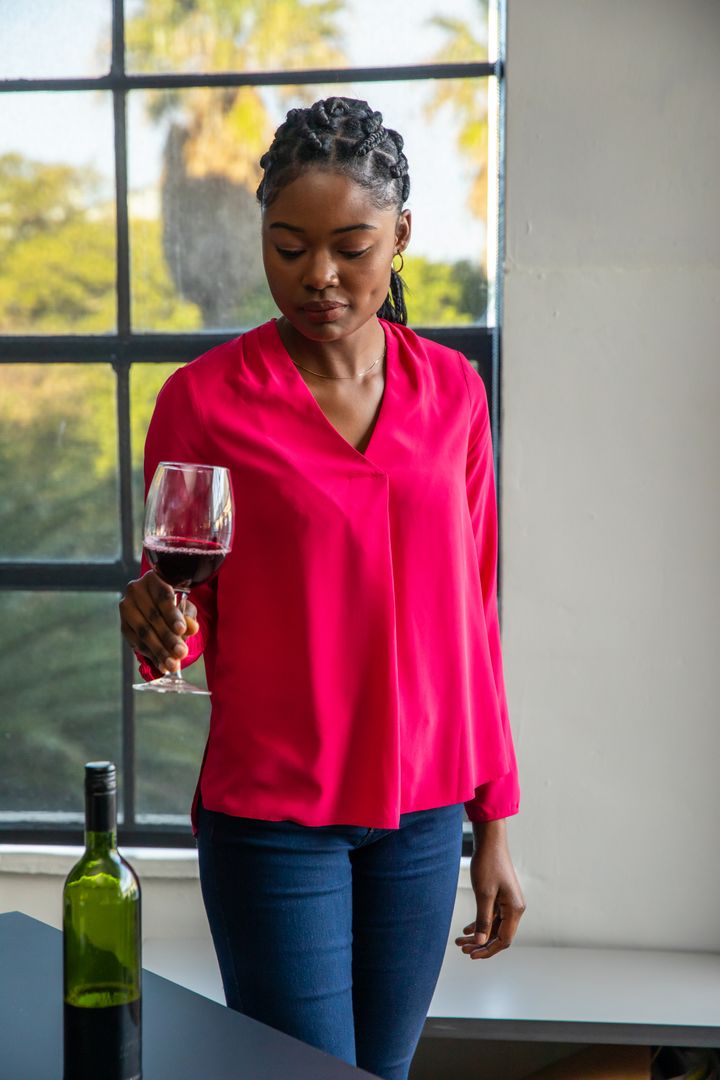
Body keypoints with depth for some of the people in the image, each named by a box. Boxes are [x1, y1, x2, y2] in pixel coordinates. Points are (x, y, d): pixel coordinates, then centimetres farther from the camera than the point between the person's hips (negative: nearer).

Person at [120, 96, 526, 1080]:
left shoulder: (452, 391, 4)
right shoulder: (205, 398, -6)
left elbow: (469, 616, 8)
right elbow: (185, 627, 1)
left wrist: (494, 826, 8)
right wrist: (159, 629, -23)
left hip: (420, 813, 3)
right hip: (271, 817, -3)